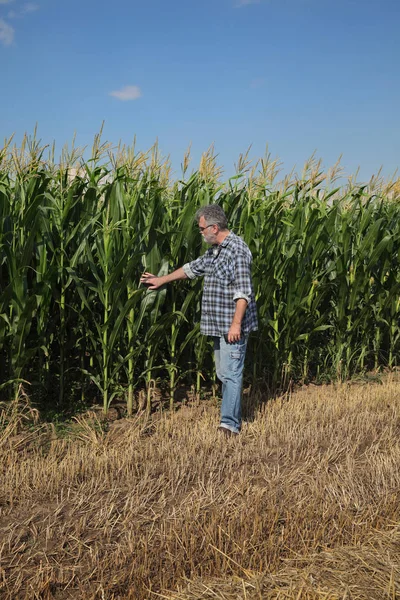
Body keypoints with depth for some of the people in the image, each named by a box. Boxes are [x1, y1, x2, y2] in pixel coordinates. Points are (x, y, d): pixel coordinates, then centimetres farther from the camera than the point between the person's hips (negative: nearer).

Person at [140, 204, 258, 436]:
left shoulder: (237, 250, -16)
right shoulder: (216, 250, 15)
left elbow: (243, 290, -21)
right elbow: (194, 267, 29)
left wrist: (236, 323, -24)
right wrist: (162, 279, 34)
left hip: (233, 326, -10)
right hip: (219, 325, 10)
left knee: (231, 373, -9)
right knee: (224, 372, 13)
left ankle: (230, 423, -7)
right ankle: (235, 416, 22)